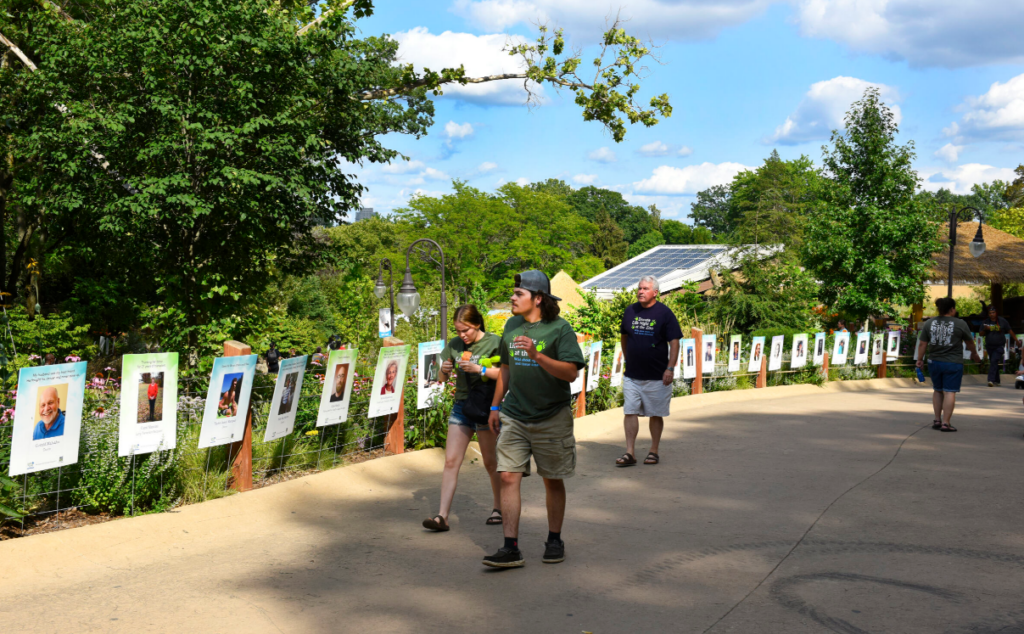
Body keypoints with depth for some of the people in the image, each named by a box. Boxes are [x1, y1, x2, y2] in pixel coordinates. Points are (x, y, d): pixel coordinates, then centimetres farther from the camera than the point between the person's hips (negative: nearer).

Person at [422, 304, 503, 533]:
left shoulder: (494, 342, -7)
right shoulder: (454, 345, 6)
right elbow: (441, 379, 12)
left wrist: (480, 369, -23)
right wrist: (444, 370, -11)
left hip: (486, 408, -4)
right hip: (461, 407, 4)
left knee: (490, 463, 8)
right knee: (451, 461, -5)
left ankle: (498, 508, 27)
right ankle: (442, 516, -7)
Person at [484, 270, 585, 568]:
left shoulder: (559, 328, -9)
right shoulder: (511, 326, 9)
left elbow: (571, 373, -17)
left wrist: (537, 356, -28)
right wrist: (495, 406, 19)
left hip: (551, 418, -4)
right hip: (514, 417, 4)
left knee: (553, 481, 9)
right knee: (508, 477, -5)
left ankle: (554, 540, 25)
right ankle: (510, 548, -3)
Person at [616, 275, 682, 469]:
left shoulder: (664, 313, -5)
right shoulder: (630, 311, 7)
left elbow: (674, 342, -8)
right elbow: (623, 335, 20)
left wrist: (670, 368, -16)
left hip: (657, 377, -3)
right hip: (632, 375, 3)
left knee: (656, 415, 6)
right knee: (630, 412, -2)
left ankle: (654, 451, 19)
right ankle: (630, 453, 1)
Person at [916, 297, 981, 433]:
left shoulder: (929, 323, 3)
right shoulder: (960, 324, -6)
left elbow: (922, 344, 4)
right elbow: (970, 343, 7)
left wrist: (920, 359, 14)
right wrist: (974, 354, 25)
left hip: (934, 362, 4)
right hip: (953, 363, -4)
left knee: (937, 391, 17)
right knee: (949, 392, -1)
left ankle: (937, 420, 19)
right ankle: (945, 423, -4)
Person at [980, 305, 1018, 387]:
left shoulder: (1002, 321, 0)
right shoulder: (985, 322, 5)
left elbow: (1010, 331, 7)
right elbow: (981, 334, 6)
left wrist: (1016, 340, 9)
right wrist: (985, 329, -14)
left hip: (999, 346, -4)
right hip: (989, 346, 4)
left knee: (994, 361, -18)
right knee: (992, 363, 10)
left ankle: (991, 380, -25)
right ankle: (996, 380, 23)